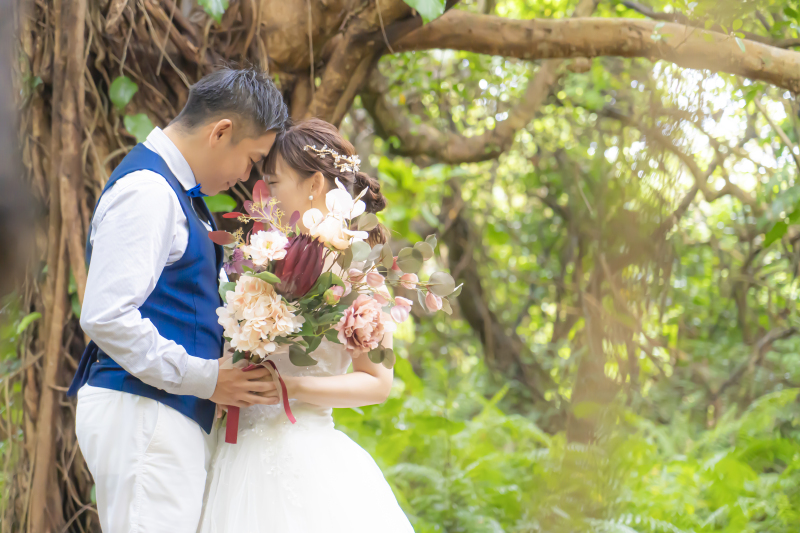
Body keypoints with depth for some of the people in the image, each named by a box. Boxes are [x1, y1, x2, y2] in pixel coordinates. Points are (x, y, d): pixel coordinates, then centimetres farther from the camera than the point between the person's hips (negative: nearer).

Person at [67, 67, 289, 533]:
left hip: (175, 418, 10)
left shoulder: (178, 192, 19)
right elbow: (106, 316, -22)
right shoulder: (147, 190, -14)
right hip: (142, 413, -10)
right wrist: (203, 377, -16)